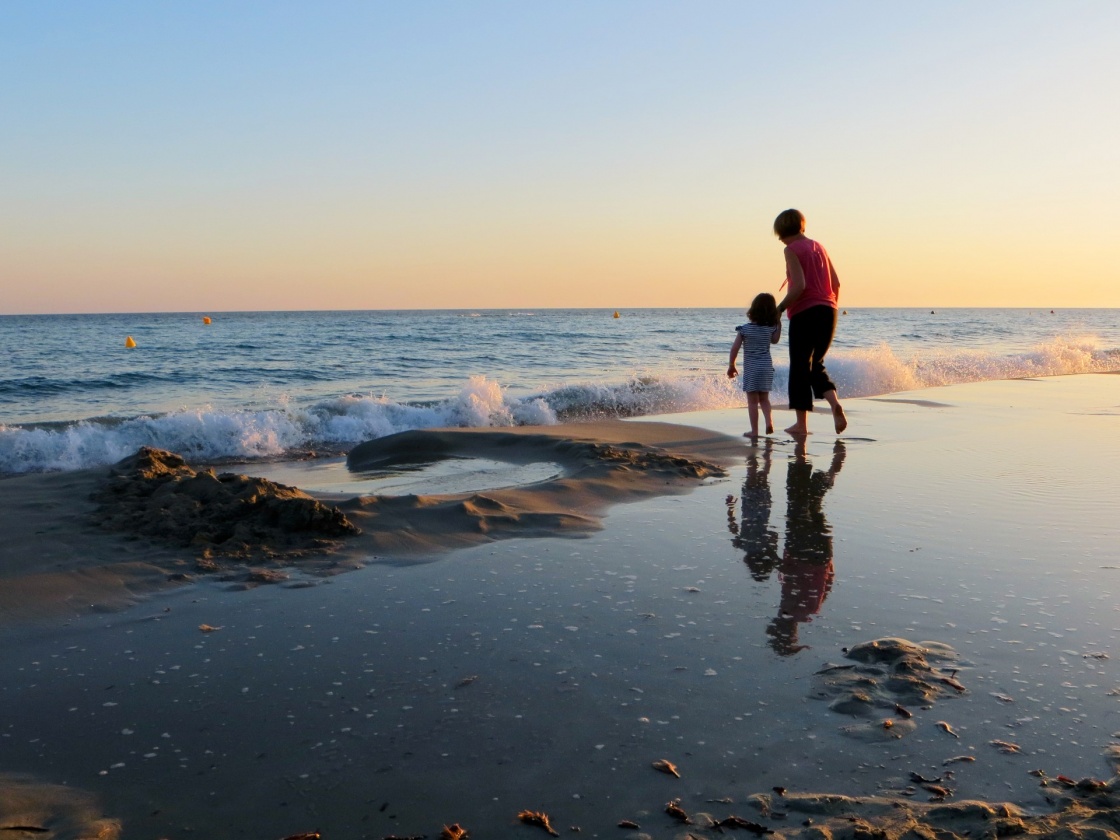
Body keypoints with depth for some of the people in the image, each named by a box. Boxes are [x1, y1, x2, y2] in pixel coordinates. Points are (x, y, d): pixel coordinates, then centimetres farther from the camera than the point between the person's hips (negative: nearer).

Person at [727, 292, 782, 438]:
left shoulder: (744, 329, -10)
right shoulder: (771, 328, -1)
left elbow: (735, 348, -9)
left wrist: (731, 366, 3)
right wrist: (779, 323, 21)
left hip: (751, 369, -3)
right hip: (767, 367, 3)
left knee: (752, 401, 2)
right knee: (764, 398, 17)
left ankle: (754, 431, 2)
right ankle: (769, 421, -3)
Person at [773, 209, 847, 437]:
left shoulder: (791, 250, -6)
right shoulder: (818, 247, 16)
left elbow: (799, 286, -16)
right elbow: (836, 283, 16)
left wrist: (778, 310, -9)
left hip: (804, 313, -7)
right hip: (827, 311, 7)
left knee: (800, 367, 3)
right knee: (816, 364, 17)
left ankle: (802, 424, 7)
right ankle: (835, 403, -8)